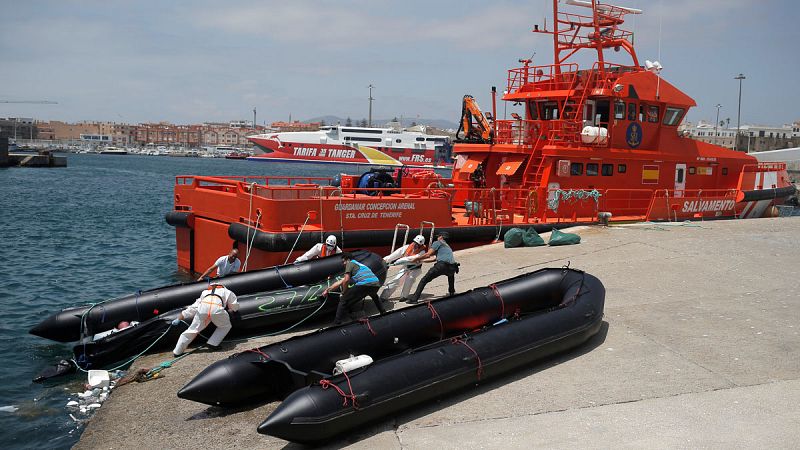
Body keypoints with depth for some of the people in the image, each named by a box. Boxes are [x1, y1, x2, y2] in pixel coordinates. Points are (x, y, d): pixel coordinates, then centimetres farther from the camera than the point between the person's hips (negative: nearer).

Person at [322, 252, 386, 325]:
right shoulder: (359, 265, 36)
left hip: (364, 284, -8)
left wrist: (343, 293, 15)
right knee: (374, 295, 45)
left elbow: (346, 280, -1)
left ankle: (336, 324, -5)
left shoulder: (350, 263, 14)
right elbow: (341, 281, 34)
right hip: (376, 284, 8)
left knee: (343, 301, 1)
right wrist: (327, 289, 34)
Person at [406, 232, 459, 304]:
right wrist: (423, 261, 48)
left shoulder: (437, 243, 15)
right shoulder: (448, 247, 37)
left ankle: (414, 298, -9)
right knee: (451, 273, 44)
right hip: (452, 267, 7)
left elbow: (428, 255, 3)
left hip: (441, 265, -7)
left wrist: (417, 258, 14)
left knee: (424, 280, 0)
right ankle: (452, 292, 45)